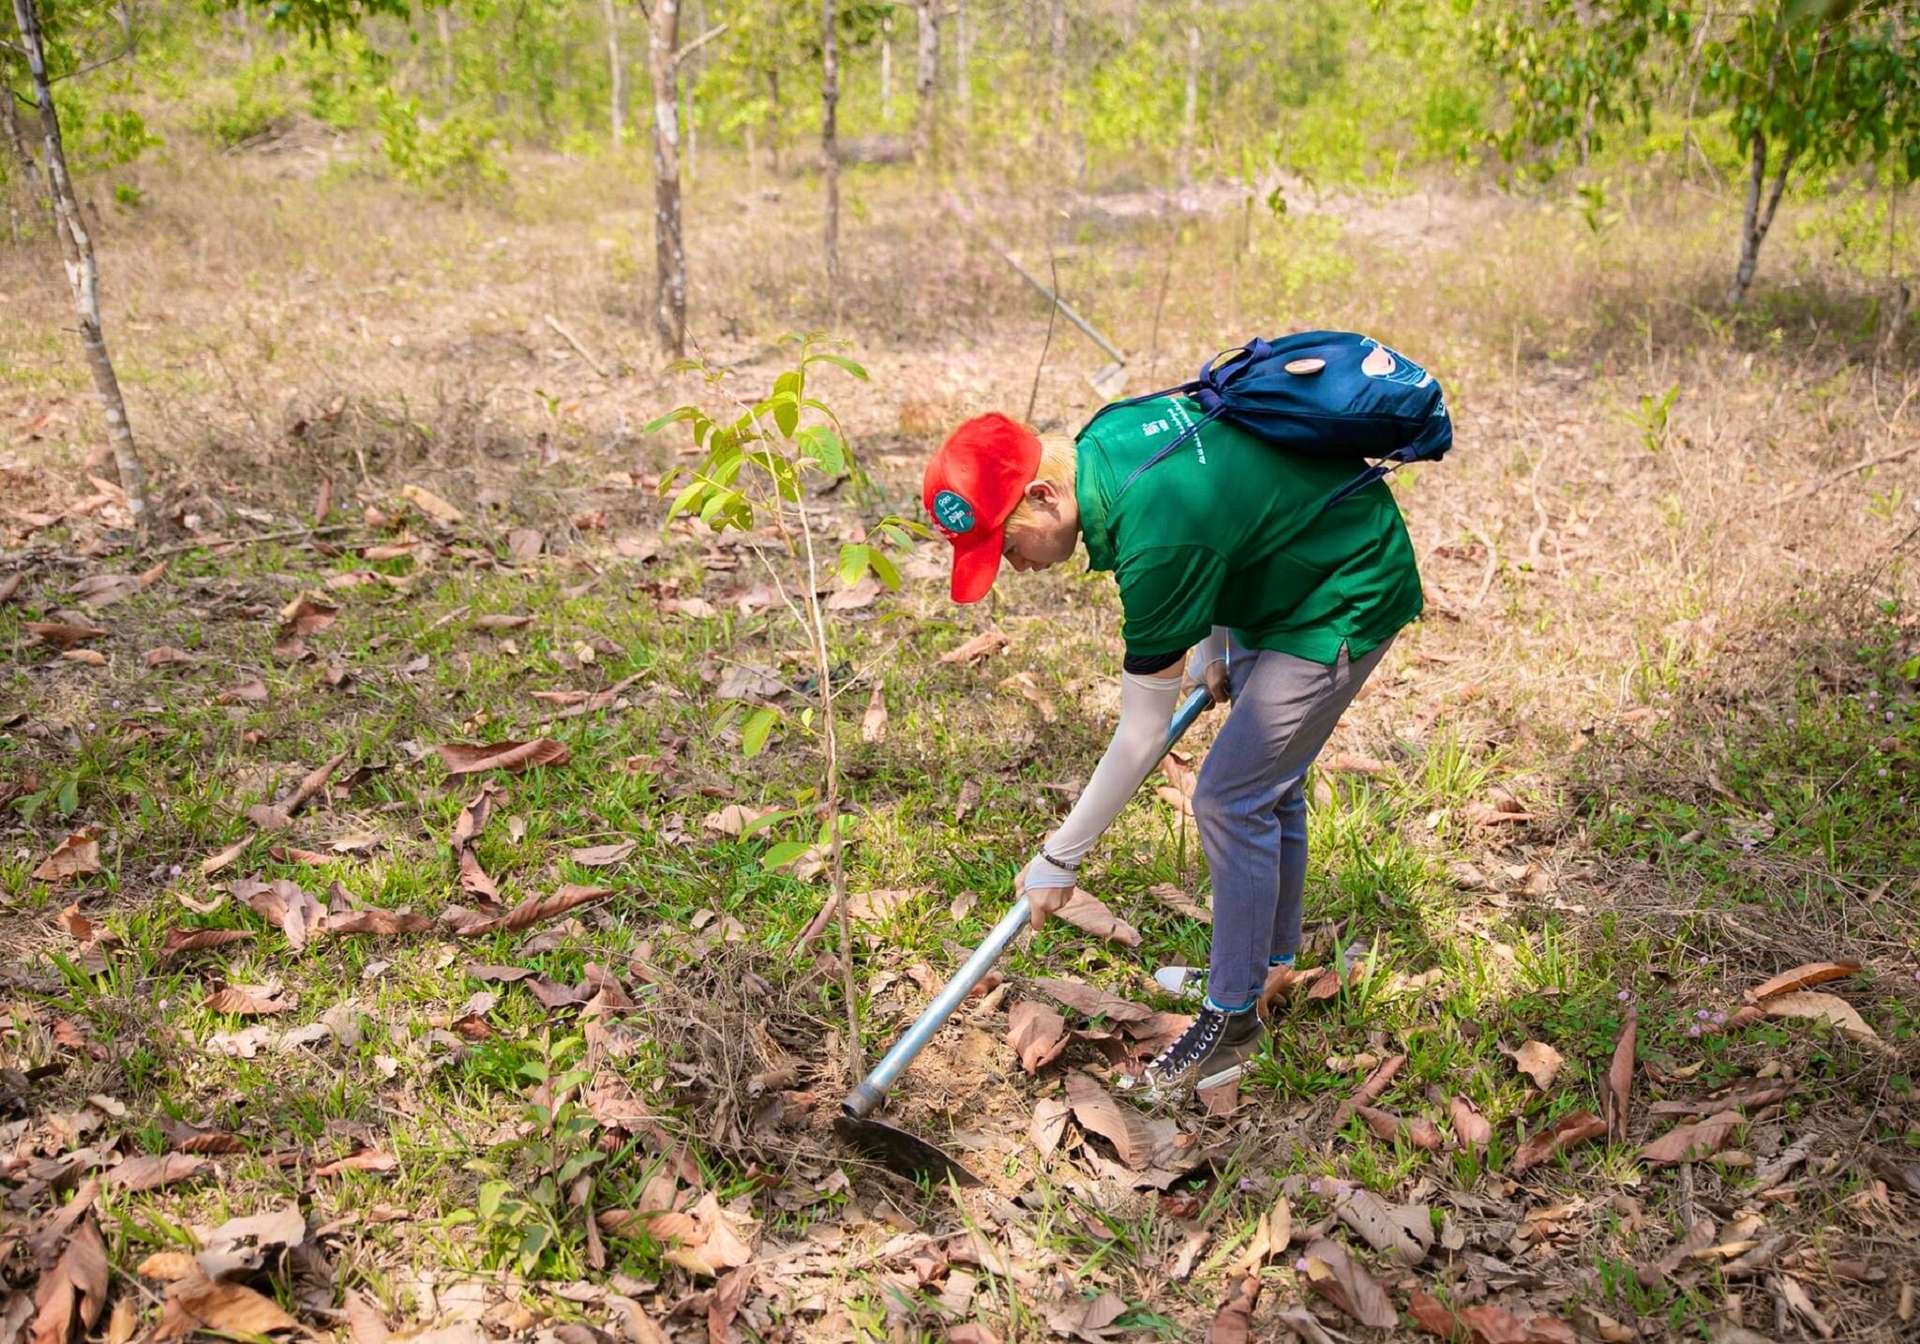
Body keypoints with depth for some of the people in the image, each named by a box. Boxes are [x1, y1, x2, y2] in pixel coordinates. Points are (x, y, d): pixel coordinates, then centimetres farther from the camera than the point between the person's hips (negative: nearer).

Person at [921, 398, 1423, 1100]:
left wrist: (1058, 858, -17)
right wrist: (1215, 644, 12)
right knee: (1266, 783, 19)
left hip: (1345, 600, -10)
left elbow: (1142, 737, -27)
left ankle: (1233, 1020, 6)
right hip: (1286, 573, 10)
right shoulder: (1100, 438, -11)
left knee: (1230, 799, -9)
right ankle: (1272, 960, 38)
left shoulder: (1155, 538, -36)